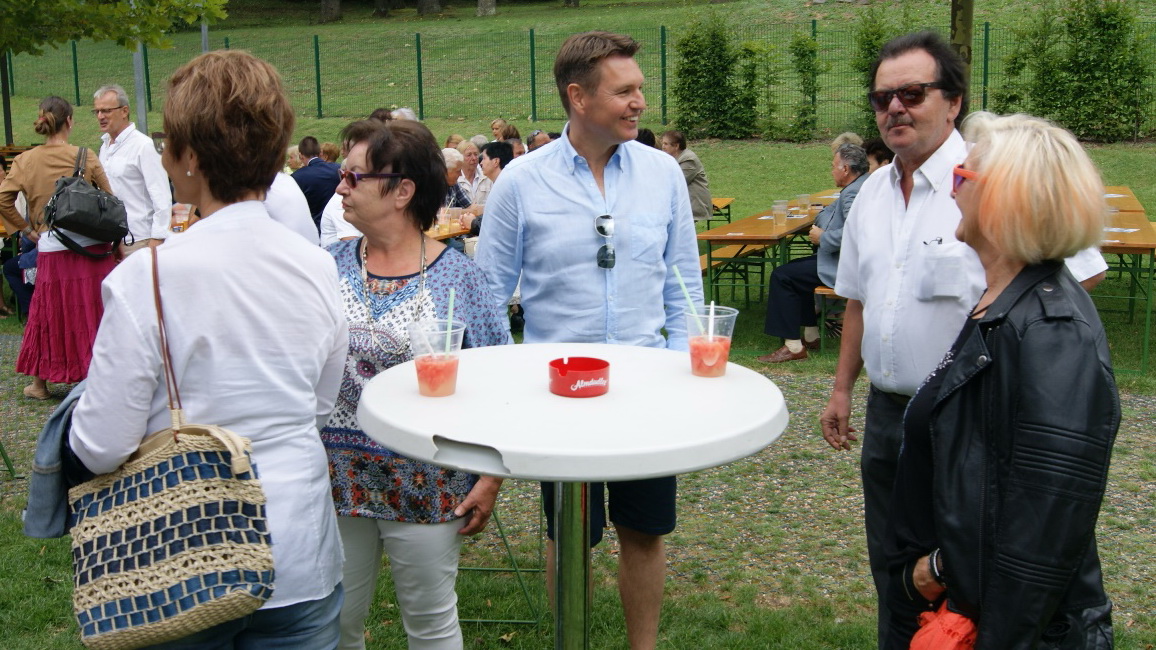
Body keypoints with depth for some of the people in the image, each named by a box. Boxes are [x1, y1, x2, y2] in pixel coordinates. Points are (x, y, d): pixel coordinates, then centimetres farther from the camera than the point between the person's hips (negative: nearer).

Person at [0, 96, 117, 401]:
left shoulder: (25, 161, 0)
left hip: (51, 252, 1)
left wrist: (27, 230, 6)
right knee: (94, 313, 7)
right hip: (92, 249, -1)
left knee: (50, 314, 13)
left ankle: (40, 383, 23)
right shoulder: (86, 157, -4)